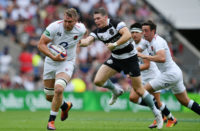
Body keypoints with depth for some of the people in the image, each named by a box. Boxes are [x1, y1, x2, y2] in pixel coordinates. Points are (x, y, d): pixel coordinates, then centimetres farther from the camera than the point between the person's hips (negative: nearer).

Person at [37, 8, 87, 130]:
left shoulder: (80, 29, -14)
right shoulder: (54, 27, -21)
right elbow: (41, 44, -18)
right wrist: (53, 57, -30)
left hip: (67, 62, -2)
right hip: (50, 62, 2)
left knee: (59, 89, -26)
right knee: (49, 96, 9)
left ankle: (51, 120, -12)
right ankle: (65, 106, 43)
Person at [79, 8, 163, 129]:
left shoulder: (116, 24, -21)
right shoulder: (97, 31, -4)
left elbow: (128, 35, -36)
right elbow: (87, 41, -18)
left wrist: (114, 44, -40)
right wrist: (79, 41, -40)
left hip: (130, 57, -6)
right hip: (115, 58, 6)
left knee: (138, 89, -5)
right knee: (98, 80, -9)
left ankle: (156, 112, 12)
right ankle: (116, 91, 22)